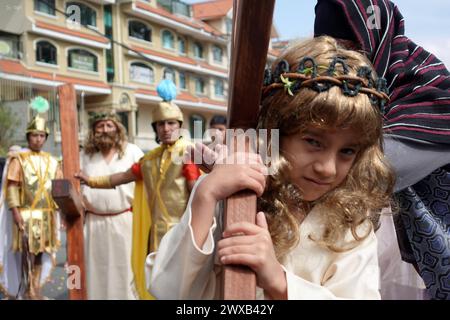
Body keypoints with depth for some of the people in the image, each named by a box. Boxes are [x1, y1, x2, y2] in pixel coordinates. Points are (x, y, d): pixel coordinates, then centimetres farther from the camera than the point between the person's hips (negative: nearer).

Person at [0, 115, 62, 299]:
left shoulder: (52, 161, 13)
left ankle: (36, 289, 20)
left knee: (40, 252, 9)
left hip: (47, 215, 4)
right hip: (27, 214, -4)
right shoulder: (19, 159, 0)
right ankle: (29, 292, 2)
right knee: (27, 253, -6)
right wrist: (15, 211, -15)